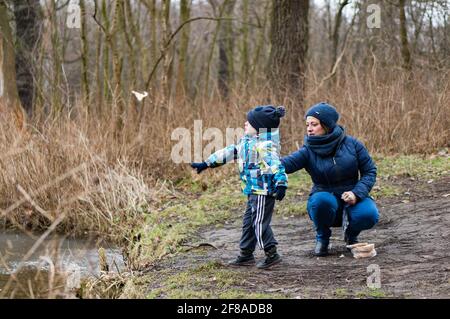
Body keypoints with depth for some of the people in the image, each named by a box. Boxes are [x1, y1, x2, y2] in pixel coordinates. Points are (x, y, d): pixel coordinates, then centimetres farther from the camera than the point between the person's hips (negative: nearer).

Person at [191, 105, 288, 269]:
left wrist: (281, 183, -39)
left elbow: (275, 164, -28)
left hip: (264, 191, -10)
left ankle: (272, 254, 4)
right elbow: (229, 152, 19)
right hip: (254, 192, 10)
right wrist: (206, 164, 22)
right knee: (248, 222, 15)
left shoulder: (264, 145, -19)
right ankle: (246, 255, 24)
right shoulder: (246, 142, 12)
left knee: (260, 223, -6)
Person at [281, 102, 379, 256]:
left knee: (368, 215, -31)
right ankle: (322, 237, -5)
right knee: (321, 200, -36)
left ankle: (351, 234, 7)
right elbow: (285, 163, -28)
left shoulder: (352, 144, -6)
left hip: (352, 198, 1)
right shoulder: (308, 151, -9)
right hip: (325, 200, -1)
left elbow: (370, 171, -3)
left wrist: (357, 193, -20)